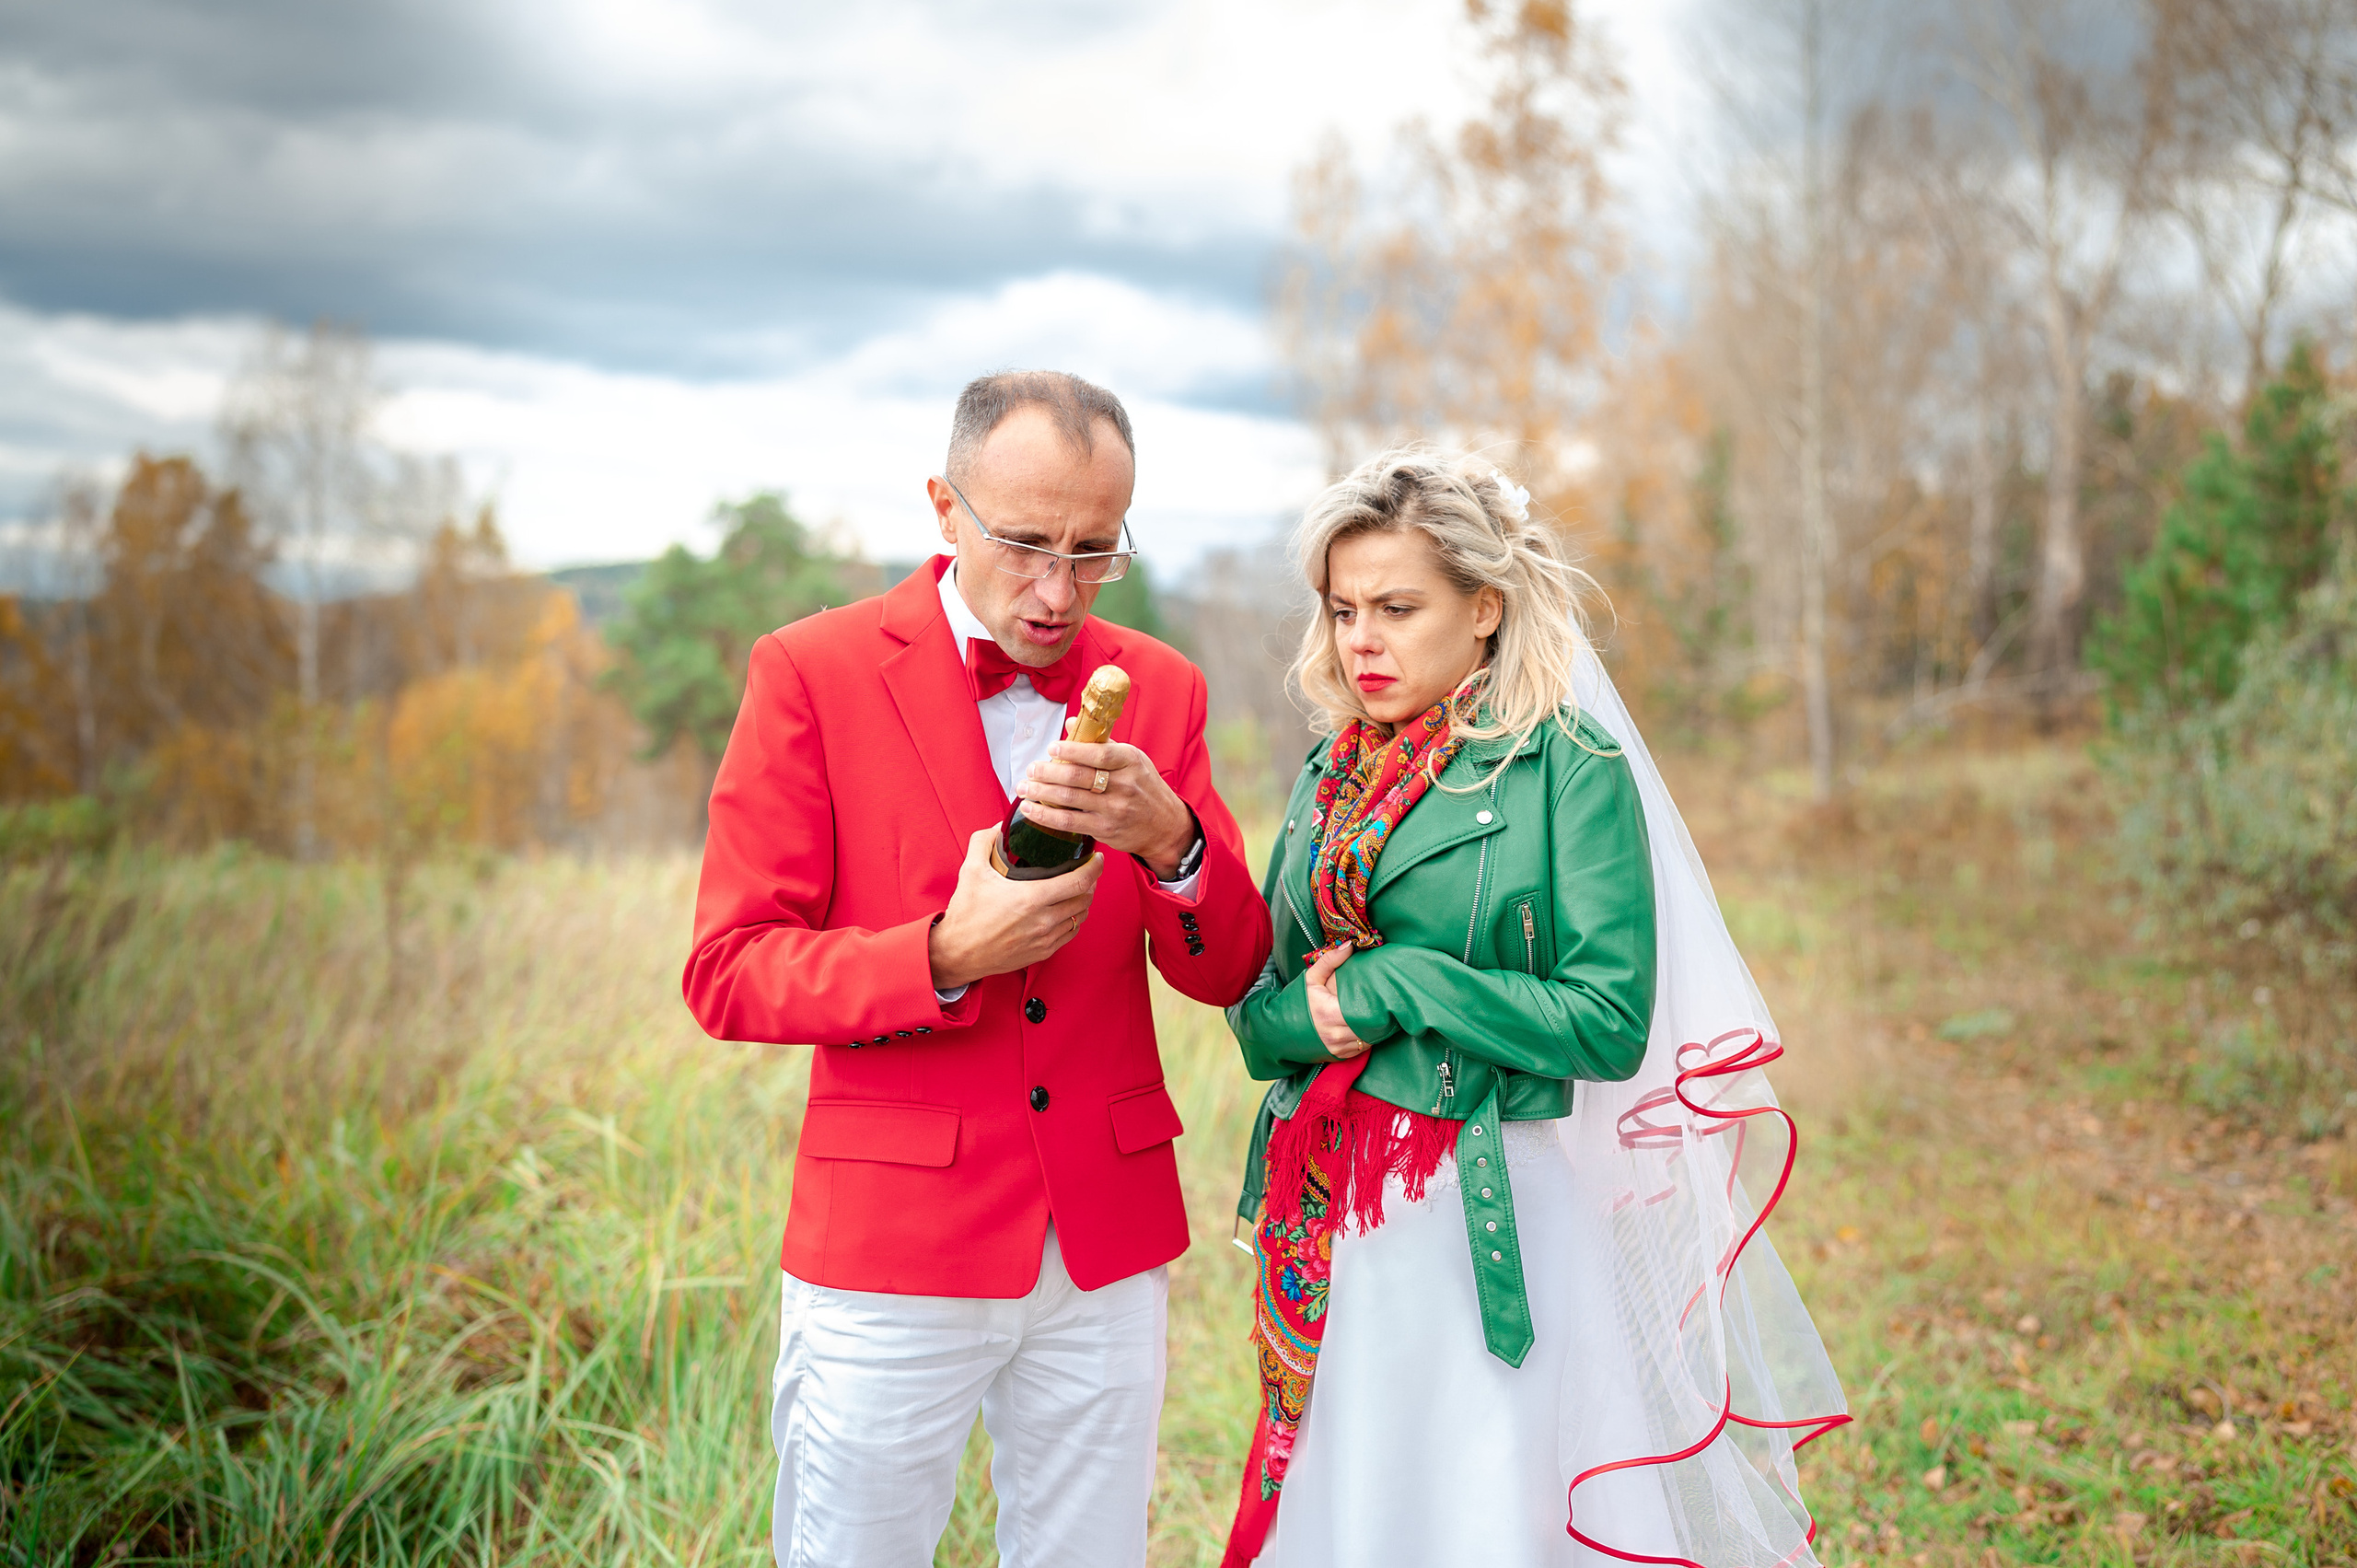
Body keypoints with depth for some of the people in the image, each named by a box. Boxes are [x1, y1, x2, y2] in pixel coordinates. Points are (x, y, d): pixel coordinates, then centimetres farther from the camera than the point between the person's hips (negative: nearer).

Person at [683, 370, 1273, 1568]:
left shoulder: (1160, 688, 5)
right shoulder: (813, 672, -7)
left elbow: (1227, 974, 3)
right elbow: (728, 977, -8)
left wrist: (1168, 839, -18)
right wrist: (945, 958, -23)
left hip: (1108, 1244, 4)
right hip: (893, 1240, -3)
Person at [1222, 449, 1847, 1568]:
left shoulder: (1569, 766, -8)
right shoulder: (1332, 773, 9)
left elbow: (1611, 1020, -14)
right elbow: (1256, 1005, 11)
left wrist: (1392, 985, -15)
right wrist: (1305, 1012, -12)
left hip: (1494, 1221, -5)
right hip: (1331, 1224, 5)